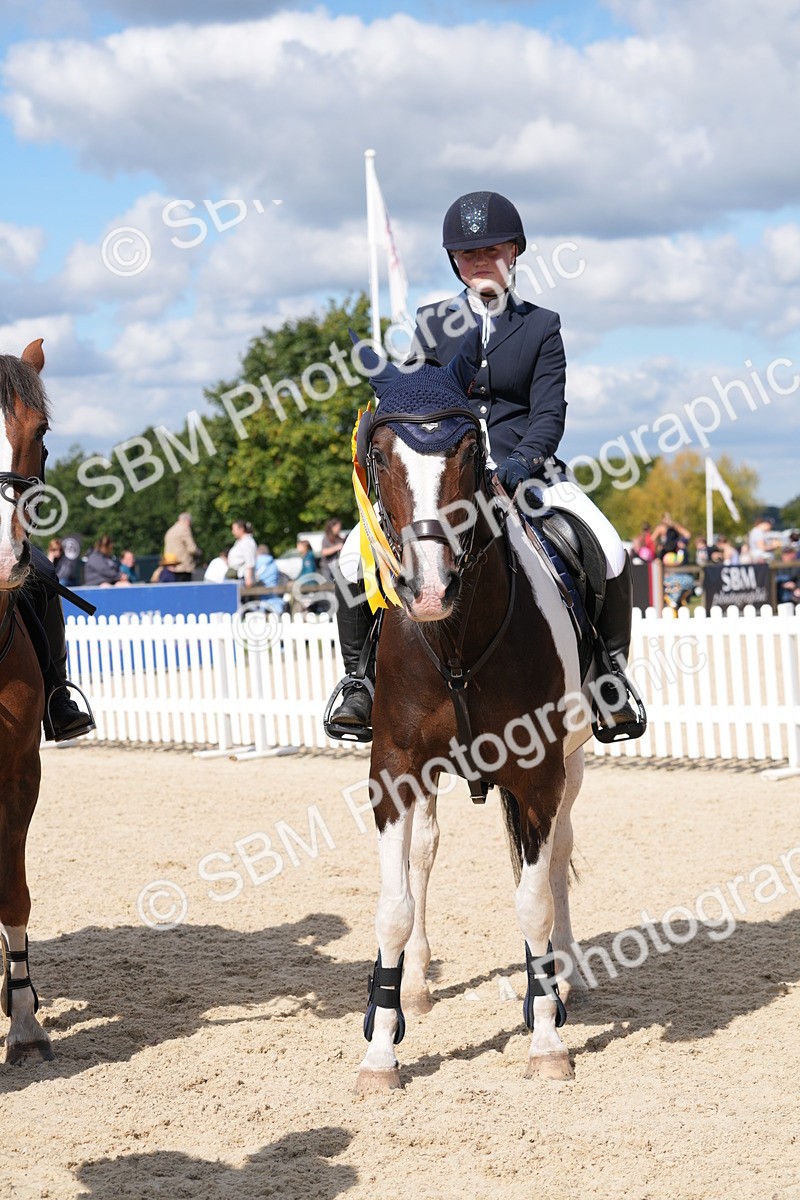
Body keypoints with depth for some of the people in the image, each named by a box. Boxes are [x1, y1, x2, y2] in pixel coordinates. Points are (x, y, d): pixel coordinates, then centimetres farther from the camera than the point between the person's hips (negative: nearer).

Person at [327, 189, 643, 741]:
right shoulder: (433, 323, 13)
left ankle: (611, 671, 0)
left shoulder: (542, 326, 9)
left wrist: (525, 459, -20)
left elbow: (549, 410, 0)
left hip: (526, 468, -1)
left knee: (609, 554, -22)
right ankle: (360, 676, 0)